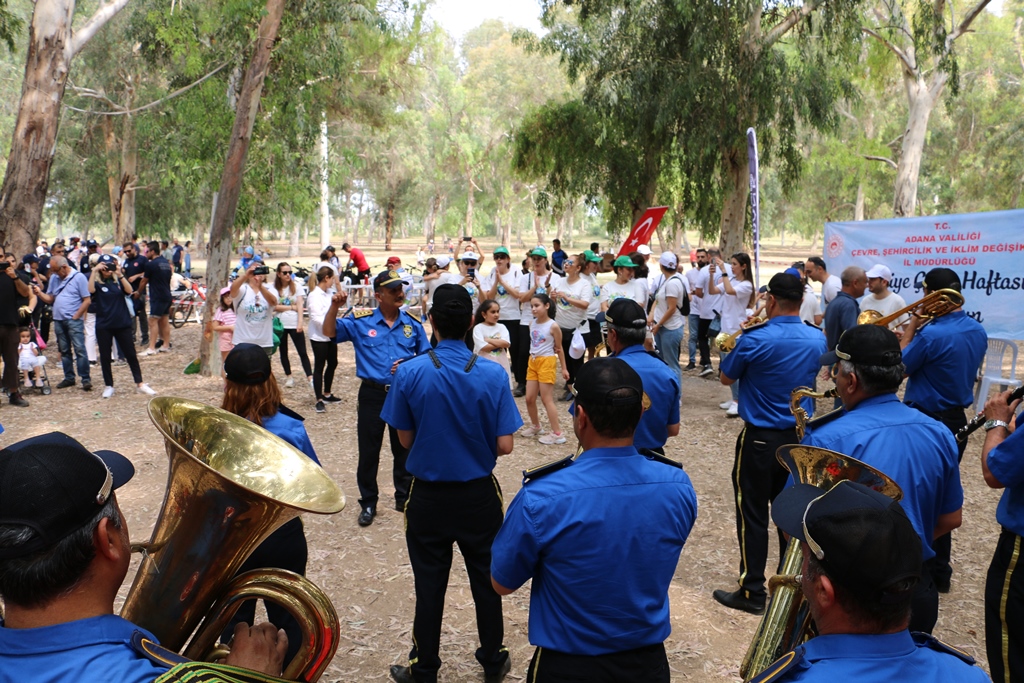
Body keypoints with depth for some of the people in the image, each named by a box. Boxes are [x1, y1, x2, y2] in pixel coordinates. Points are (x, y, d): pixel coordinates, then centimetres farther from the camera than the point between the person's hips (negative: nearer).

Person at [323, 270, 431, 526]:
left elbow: (426, 358, 8)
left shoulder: (413, 323, 1)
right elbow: (329, 331, -4)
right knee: (368, 451, 7)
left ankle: (404, 498, 29)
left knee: (405, 449, 13)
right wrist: (334, 306, -20)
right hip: (372, 394, -1)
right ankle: (368, 503, 22)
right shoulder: (361, 321, -3)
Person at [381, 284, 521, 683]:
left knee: (429, 586, 14)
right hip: (479, 496, 1)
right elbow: (504, 447, -12)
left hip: (429, 496, -1)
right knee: (486, 581, 18)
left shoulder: (409, 373, -15)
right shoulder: (494, 375, -14)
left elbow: (406, 439, -6)